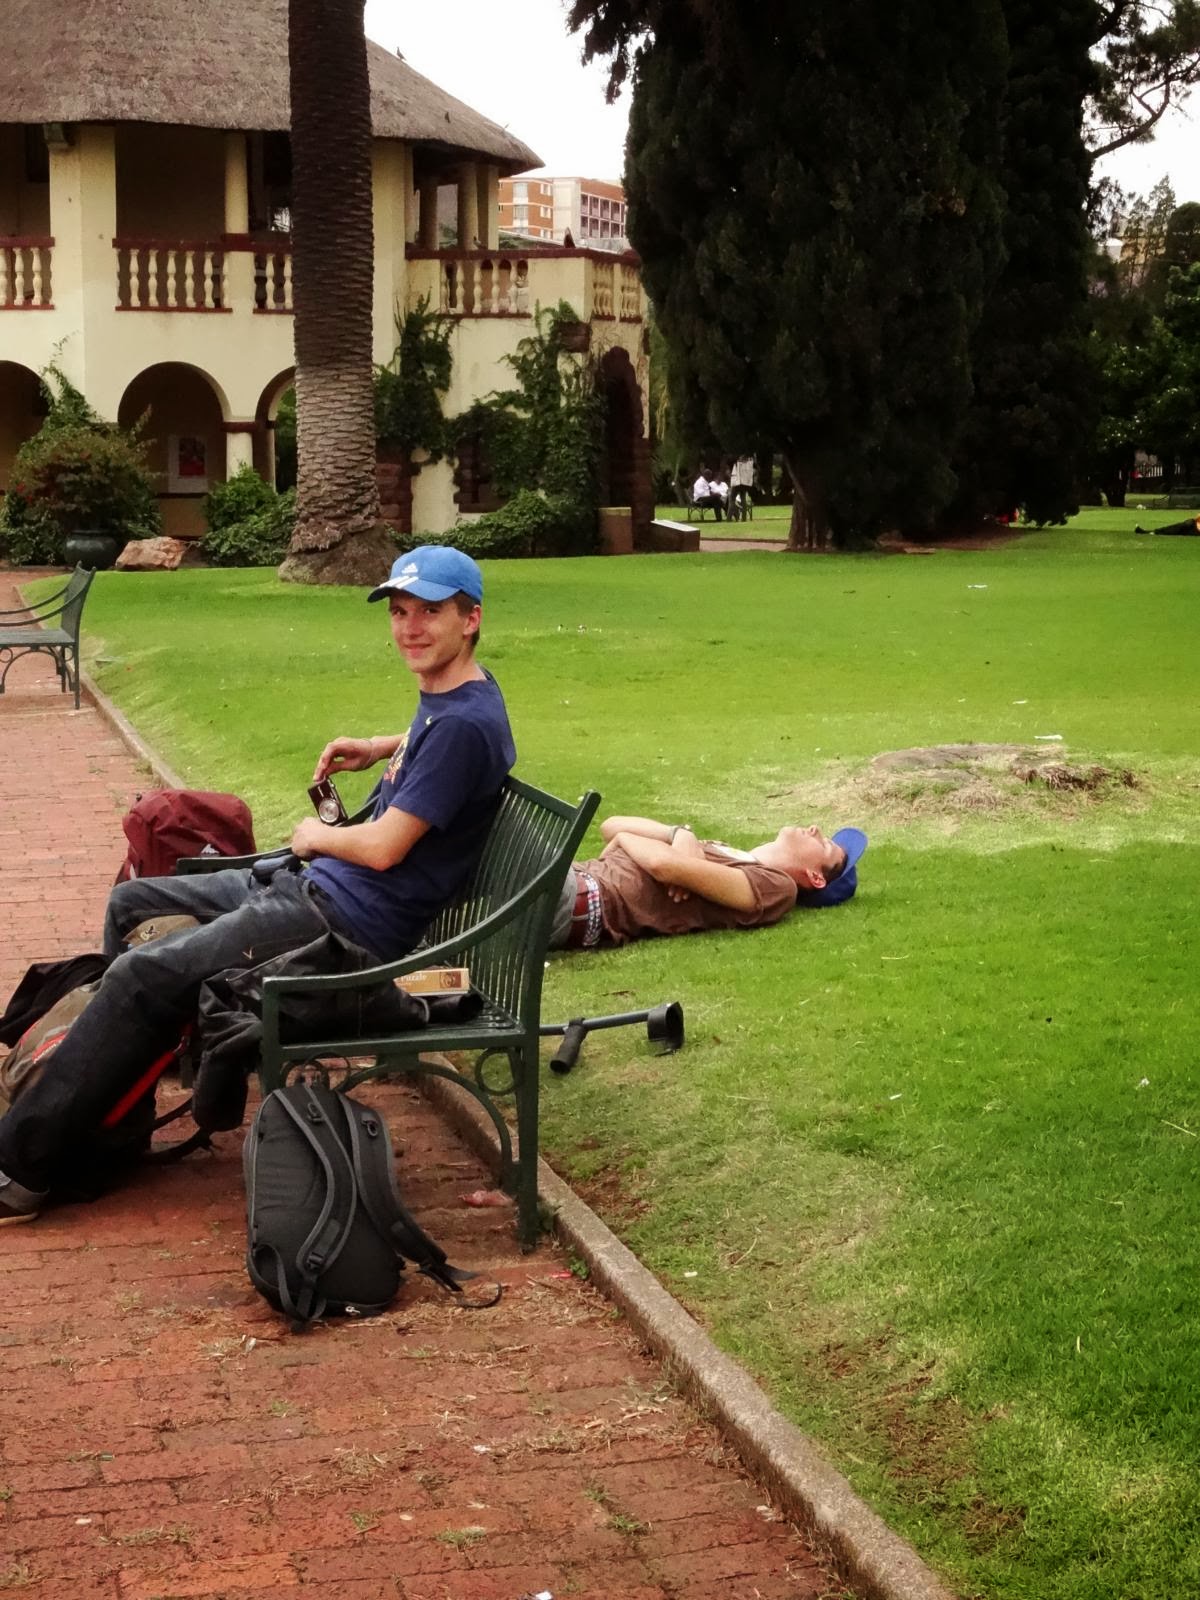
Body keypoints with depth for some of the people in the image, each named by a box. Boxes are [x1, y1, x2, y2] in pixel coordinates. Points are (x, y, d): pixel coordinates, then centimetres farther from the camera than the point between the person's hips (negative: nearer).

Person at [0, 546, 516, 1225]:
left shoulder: (465, 724, -20)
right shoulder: (443, 696, 10)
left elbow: (382, 848, -22)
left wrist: (313, 837, -2)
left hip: (351, 920, -11)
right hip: (317, 887, 11)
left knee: (142, 975, -19)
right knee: (131, 903, 16)